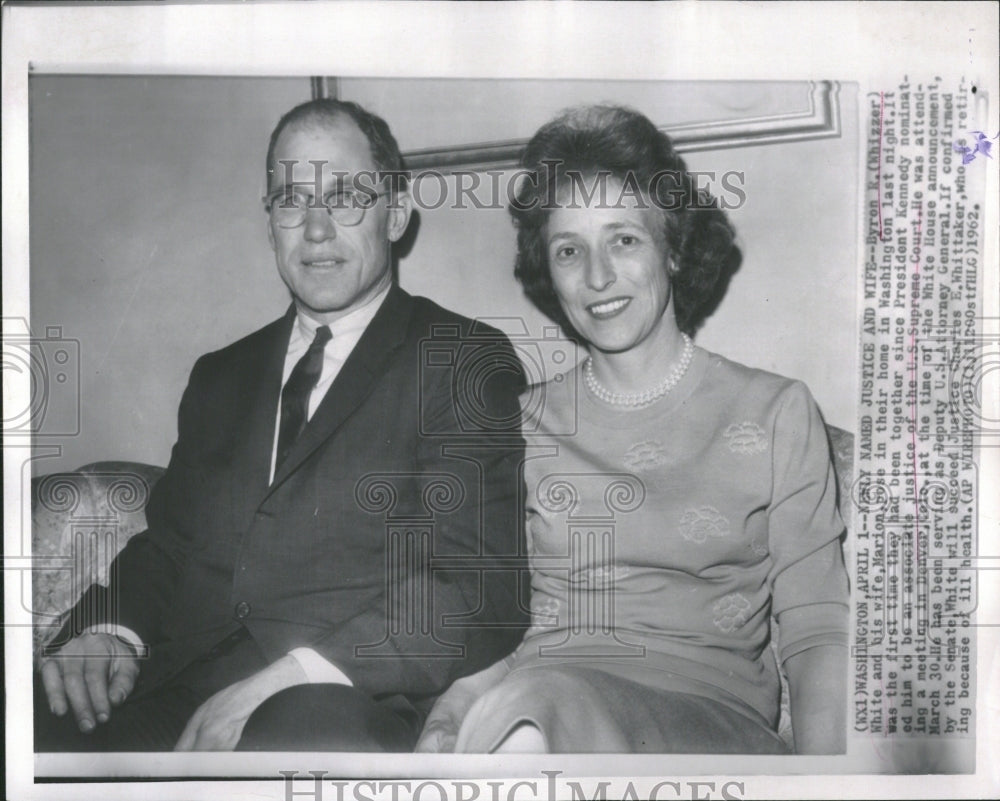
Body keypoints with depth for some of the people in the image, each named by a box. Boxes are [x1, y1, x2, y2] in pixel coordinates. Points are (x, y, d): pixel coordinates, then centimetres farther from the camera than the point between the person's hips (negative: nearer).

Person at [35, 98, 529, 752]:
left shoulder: (467, 361, 1)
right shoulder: (220, 376, 21)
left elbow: (476, 587, -10)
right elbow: (165, 544, 20)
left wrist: (290, 675, -20)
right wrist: (113, 628, -3)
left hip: (344, 709, -4)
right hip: (177, 693, 4)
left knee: (308, 729, -36)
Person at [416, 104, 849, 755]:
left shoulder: (776, 412, 9)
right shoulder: (526, 425, 13)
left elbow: (818, 632, 4)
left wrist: (824, 764, -15)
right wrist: (456, 714, -13)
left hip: (712, 713, -1)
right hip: (544, 683, 2)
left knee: (529, 707, -33)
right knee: (467, 709, -33)